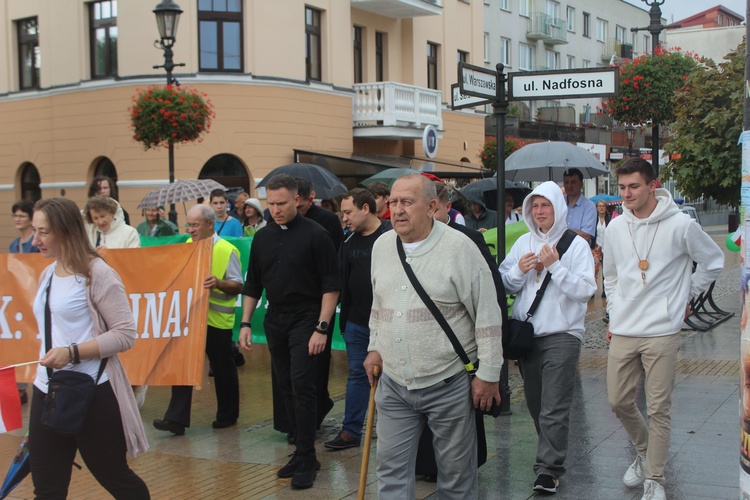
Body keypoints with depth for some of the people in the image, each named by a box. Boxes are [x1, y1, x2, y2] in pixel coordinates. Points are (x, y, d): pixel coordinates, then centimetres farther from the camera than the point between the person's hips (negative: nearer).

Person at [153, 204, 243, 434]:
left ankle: (227, 415, 24)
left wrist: (219, 283, -29)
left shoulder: (226, 250, -10)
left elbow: (238, 286, -12)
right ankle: (176, 418, 2)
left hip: (216, 320, -5)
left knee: (223, 369, 9)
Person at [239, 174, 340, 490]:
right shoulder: (262, 237, 9)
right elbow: (253, 285, 15)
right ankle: (302, 452, 19)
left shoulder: (315, 235, -8)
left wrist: (322, 328, -15)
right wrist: (245, 323, 8)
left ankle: (306, 459, -4)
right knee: (287, 389, 9)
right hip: (275, 321, 6)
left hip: (305, 319, -6)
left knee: (302, 387, -11)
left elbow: (330, 285, -9)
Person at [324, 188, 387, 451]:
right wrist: (344, 317, 9)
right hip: (356, 321, 6)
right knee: (357, 374, 11)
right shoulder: (349, 242, 9)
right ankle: (350, 431, 18)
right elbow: (343, 282, 13)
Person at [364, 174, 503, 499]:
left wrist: (488, 374, -10)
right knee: (392, 469, 7)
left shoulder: (459, 248, -12)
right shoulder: (381, 246, 6)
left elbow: (487, 315, -10)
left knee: (456, 471, 8)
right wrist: (375, 347, 17)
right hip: (393, 383, 5)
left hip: (448, 384, -5)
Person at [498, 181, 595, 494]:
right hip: (526, 334, 5)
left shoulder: (576, 244, -2)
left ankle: (548, 468, -7)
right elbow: (504, 284, 10)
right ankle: (552, 453, 30)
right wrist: (519, 270, -9)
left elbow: (586, 289, -11)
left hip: (561, 335, -5)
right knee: (535, 403, 13)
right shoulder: (523, 243, 11)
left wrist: (555, 267, -17)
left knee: (554, 409, -10)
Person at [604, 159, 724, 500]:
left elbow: (713, 261, 7)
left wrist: (686, 295, 7)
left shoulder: (680, 225, -8)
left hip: (662, 333, -4)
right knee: (618, 401, 8)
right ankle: (645, 451, 35)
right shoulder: (615, 228, 6)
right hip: (623, 331, 4)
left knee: (658, 409, -1)